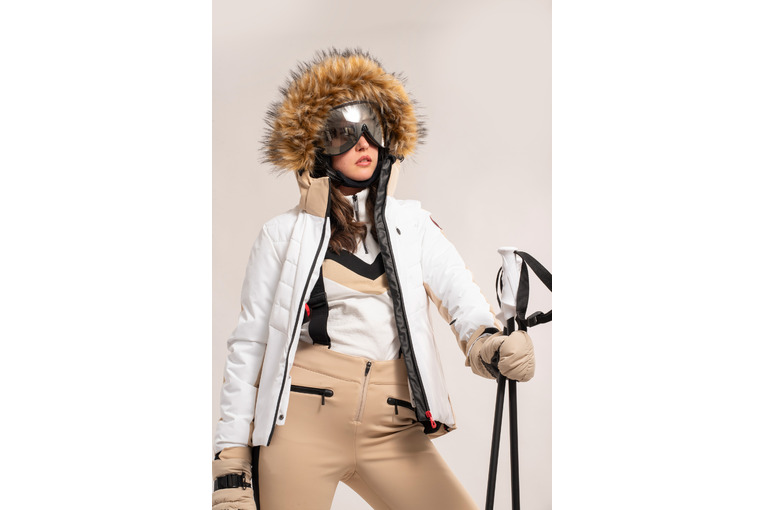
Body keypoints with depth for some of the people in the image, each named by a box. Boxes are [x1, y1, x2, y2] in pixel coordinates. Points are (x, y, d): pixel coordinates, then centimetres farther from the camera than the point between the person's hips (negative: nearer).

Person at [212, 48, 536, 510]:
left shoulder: (413, 225, 14)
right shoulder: (284, 235, 8)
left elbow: (462, 298, 1)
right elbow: (249, 346, 6)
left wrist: (489, 342, -24)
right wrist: (231, 461, -1)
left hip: (392, 430, 2)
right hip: (302, 420, -2)